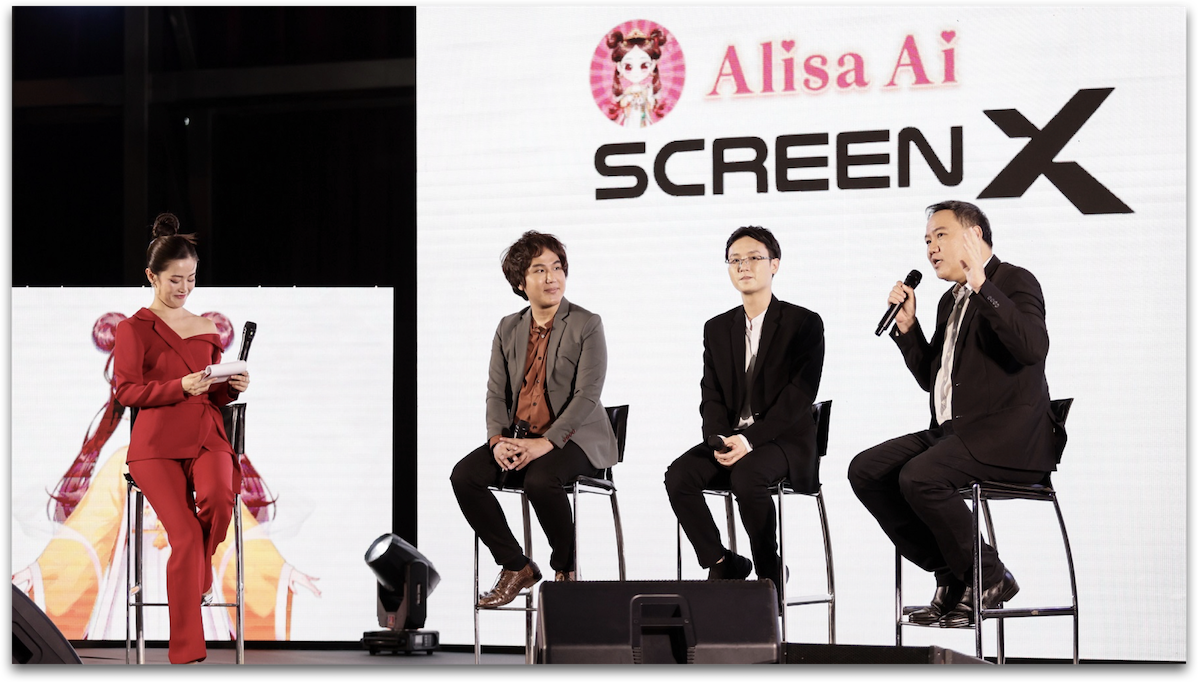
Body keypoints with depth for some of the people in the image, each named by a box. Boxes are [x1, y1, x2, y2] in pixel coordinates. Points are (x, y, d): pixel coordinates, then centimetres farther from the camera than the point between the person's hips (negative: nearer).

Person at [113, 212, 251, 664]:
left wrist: (232, 387, 0)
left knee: (218, 498, -32)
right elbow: (126, 391, -5)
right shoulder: (134, 329, 5)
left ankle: (198, 574, -1)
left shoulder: (206, 330, 20)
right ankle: (186, 653, -16)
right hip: (156, 444, -4)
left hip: (206, 436, 4)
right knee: (186, 534, -23)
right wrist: (180, 386, -17)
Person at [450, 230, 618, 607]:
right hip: (518, 438, 5)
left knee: (540, 479, -36)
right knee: (464, 475, -18)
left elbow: (587, 395, -13)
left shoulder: (586, 325, -4)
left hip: (574, 438, -5)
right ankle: (516, 567, -4)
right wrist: (498, 440, -13)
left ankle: (566, 570, -10)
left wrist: (546, 443, -23)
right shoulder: (508, 328, 12)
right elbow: (496, 393, 8)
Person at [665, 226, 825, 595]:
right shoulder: (717, 329, 14)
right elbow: (711, 396, 9)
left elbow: (799, 395, -13)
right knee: (679, 475, -23)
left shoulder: (804, 323, -3)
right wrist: (719, 439, -13)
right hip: (729, 437, 5)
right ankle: (722, 564, -8)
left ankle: (770, 573, -15)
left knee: (746, 475, -36)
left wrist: (750, 438, -22)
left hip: (784, 440, -5)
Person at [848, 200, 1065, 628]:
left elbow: (1033, 348, -24)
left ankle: (987, 578, -10)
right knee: (865, 470, -4)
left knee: (918, 477, -30)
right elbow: (930, 377, 25)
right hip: (954, 432, 9)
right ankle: (950, 575, 0)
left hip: (1007, 435, -9)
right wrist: (906, 325, 12)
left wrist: (983, 286, -25)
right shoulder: (952, 300, 21)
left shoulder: (1014, 281, -5)